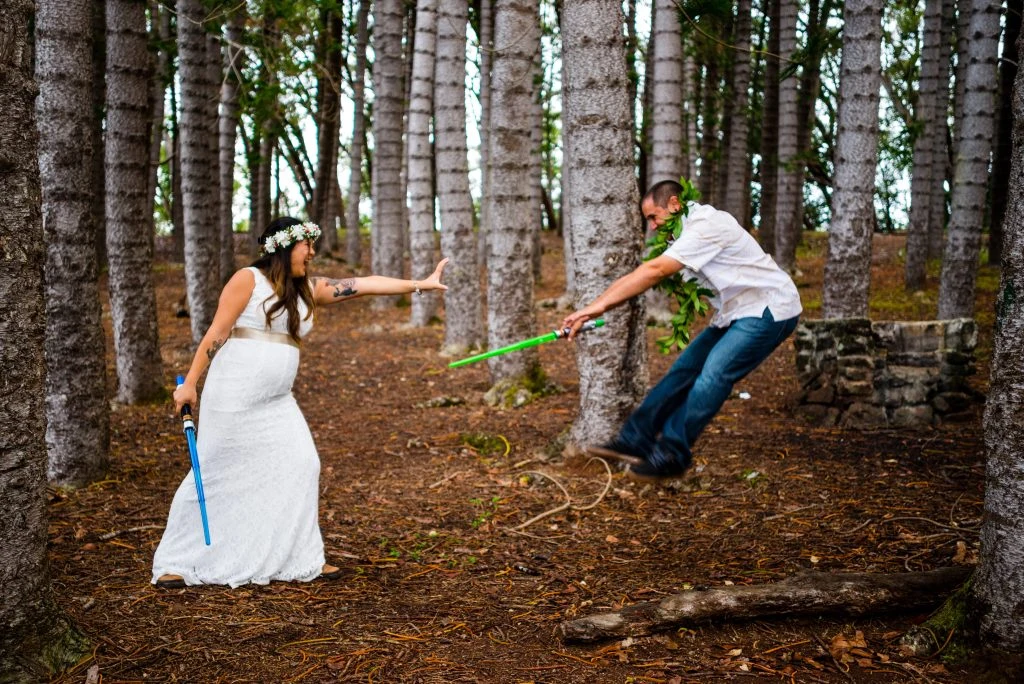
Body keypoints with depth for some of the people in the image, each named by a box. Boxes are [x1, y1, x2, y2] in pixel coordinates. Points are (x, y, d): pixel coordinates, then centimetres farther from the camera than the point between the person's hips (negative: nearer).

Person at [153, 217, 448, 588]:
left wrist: (420, 284, 5)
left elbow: (363, 285, 7)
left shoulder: (309, 289, 11)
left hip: (276, 402, 7)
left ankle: (301, 558, 11)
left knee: (301, 466, 0)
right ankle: (175, 563, 14)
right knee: (213, 475, 0)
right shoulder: (248, 279, -7)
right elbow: (216, 333, -10)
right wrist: (190, 383, -13)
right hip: (233, 397, -6)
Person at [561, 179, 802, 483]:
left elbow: (654, 271, -31)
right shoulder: (691, 229, 9)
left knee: (712, 376, -19)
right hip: (736, 311, 10)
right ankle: (635, 439, 8)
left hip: (770, 310, -10)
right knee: (685, 369, 5)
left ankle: (671, 456, -11)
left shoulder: (707, 226, -22)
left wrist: (599, 305, -34)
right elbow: (655, 271, 5)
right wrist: (599, 304, -6)